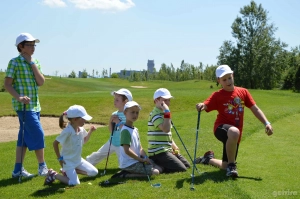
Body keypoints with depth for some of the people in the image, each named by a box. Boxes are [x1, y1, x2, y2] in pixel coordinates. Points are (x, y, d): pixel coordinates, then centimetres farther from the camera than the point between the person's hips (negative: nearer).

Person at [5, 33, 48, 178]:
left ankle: (18, 169, 14)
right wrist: (18, 97, -24)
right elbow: (7, 84, -10)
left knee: (25, 136, 9)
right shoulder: (14, 62, -8)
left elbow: (41, 82, -2)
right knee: (38, 134, -8)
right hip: (24, 106, -7)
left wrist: (32, 63, -7)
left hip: (35, 105, 7)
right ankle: (42, 166, 7)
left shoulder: (35, 62, 11)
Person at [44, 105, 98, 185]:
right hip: (68, 161, -8)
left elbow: (84, 140, 17)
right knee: (74, 183, -18)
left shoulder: (81, 129, -2)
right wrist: (59, 158, -16)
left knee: (94, 172, 6)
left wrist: (90, 131, -1)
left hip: (78, 160, 8)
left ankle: (69, 171, 17)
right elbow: (55, 143, -20)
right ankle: (53, 174, 3)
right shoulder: (68, 131, -25)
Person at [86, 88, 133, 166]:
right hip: (112, 142, 6)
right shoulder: (114, 114, 0)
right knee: (98, 155, 14)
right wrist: (110, 121, -11)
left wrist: (118, 122, -26)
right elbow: (111, 130, 5)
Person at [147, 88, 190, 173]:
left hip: (168, 150, 10)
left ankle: (160, 165, 15)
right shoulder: (155, 114, -15)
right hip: (158, 152, -10)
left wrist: (175, 147, 14)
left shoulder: (163, 113, 17)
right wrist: (167, 112, -28)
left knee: (187, 165, 12)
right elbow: (166, 129, -31)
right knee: (181, 169, -17)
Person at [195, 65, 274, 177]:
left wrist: (266, 123, -6)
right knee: (234, 132, -42)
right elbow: (205, 105, -22)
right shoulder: (217, 95, -6)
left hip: (235, 136, 4)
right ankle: (231, 165, -21)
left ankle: (209, 159, 41)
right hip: (221, 128, -4)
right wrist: (200, 106, -46)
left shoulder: (243, 92, 4)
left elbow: (255, 109, 5)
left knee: (225, 167, 7)